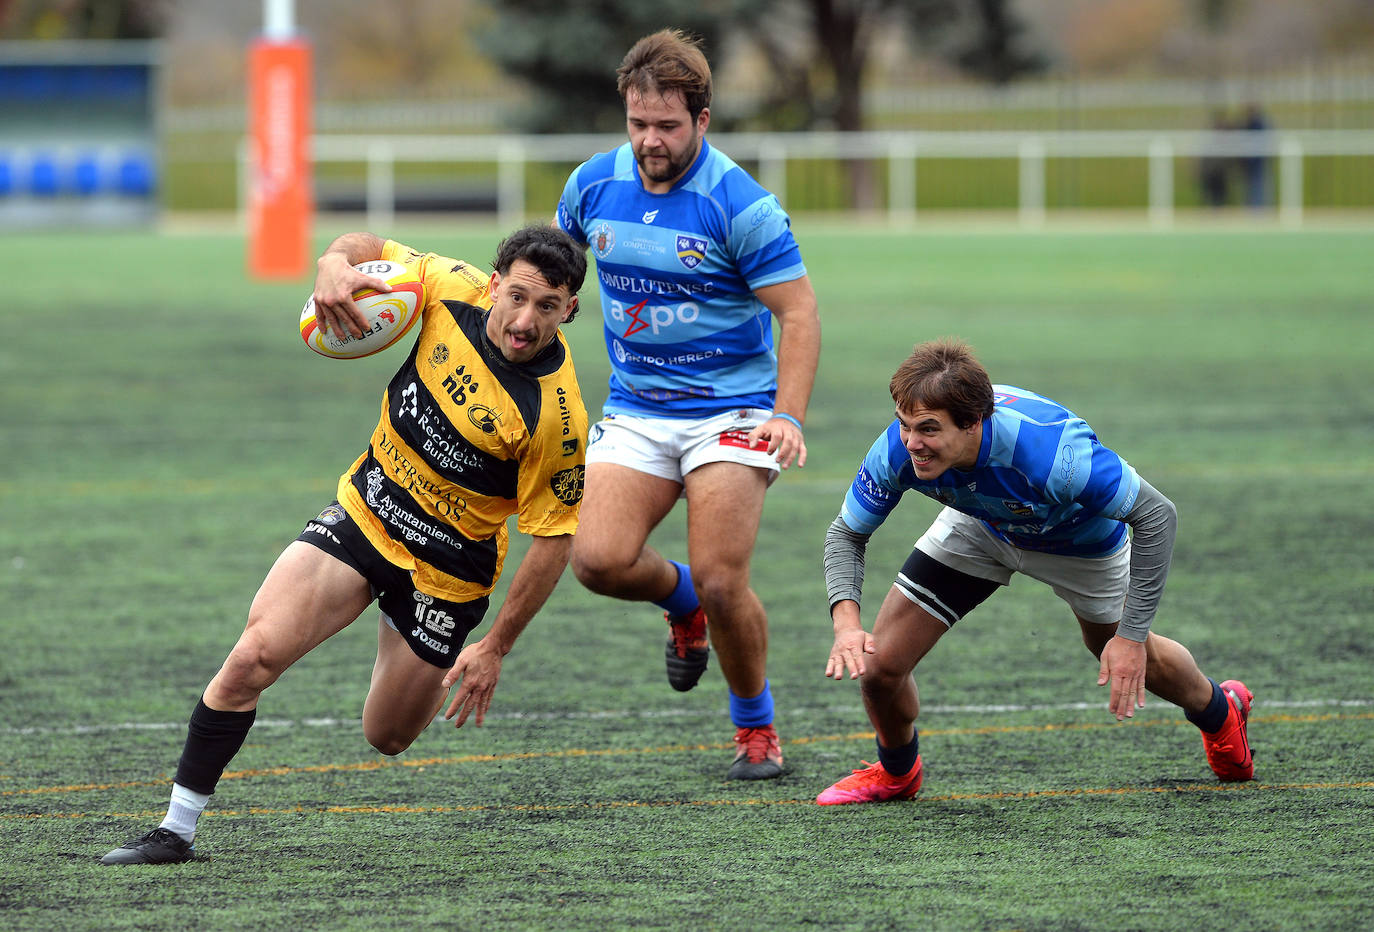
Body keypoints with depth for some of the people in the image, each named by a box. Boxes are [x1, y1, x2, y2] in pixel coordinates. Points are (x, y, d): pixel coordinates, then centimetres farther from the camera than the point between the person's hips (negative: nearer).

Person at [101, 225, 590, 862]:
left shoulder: (557, 415, -25)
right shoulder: (457, 289, -14)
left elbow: (554, 539, -17)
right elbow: (369, 248, 2)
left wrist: (496, 648, -14)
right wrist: (336, 264, -23)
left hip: (445, 567, -3)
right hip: (363, 514, 3)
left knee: (388, 737, 12)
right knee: (254, 655, -16)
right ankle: (177, 829, -7)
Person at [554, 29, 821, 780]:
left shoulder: (739, 204, -15)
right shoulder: (593, 184, -1)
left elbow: (798, 313, -12)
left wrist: (788, 419, -22)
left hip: (731, 412, -4)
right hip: (635, 413, 4)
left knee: (721, 582, -13)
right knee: (598, 558, -17)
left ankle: (756, 726, 13)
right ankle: (683, 604, 19)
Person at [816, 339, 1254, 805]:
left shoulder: (1052, 451, -47)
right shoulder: (896, 451, -35)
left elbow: (1156, 514, -35)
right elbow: (846, 534, -18)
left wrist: (1132, 636, -34)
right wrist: (846, 622, -37)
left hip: (1081, 537, -3)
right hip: (977, 529, 3)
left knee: (1127, 657, 20)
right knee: (880, 663, -7)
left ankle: (1219, 711, 56)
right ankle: (896, 773, 27)